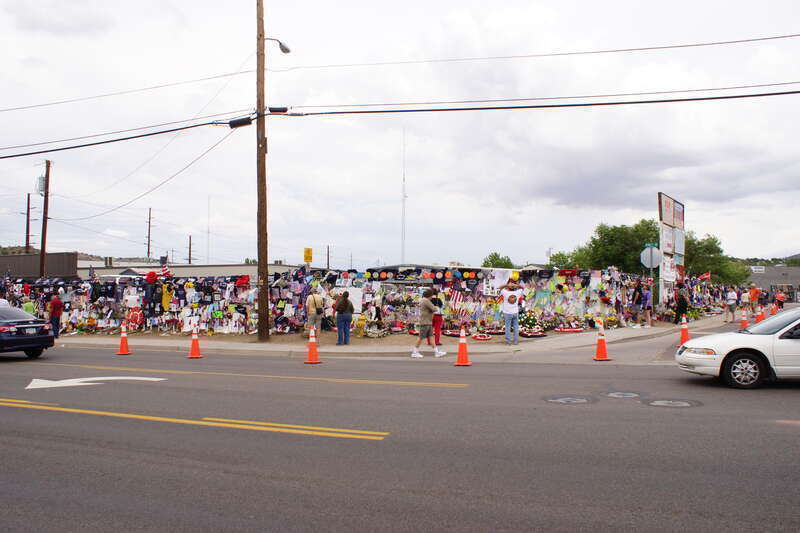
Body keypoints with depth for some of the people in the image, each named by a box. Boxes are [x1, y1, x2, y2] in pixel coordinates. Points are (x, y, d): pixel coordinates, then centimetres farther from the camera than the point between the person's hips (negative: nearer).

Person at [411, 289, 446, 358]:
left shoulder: (422, 300, 16)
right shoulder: (426, 301, -16)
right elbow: (434, 309, -19)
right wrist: (437, 308, 3)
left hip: (428, 322, 10)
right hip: (425, 322, -10)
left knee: (431, 337, 7)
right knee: (421, 337, -4)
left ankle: (436, 352, 7)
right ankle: (414, 352, 3)